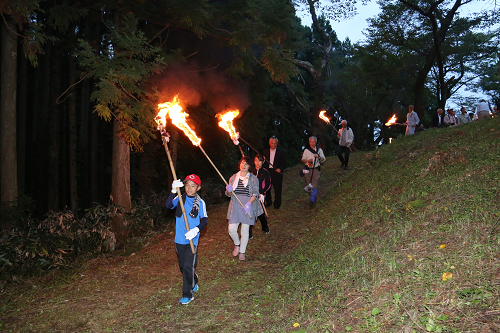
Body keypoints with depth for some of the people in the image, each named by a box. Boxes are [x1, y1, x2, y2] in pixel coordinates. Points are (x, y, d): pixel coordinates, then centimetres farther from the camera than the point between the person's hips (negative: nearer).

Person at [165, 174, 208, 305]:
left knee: (188, 267, -8)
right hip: (180, 239, 4)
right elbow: (168, 205, -16)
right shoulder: (180, 199, 2)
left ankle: (187, 294, 6)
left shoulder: (200, 203, -2)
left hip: (192, 240, -3)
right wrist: (174, 191, -29)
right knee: (182, 266, 16)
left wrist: (197, 229, -20)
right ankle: (193, 284, 41)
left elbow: (204, 220, -1)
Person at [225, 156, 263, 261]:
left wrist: (249, 203, -21)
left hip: (247, 206, -2)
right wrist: (229, 190, -10)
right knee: (231, 229, -6)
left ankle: (242, 252, 18)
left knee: (245, 231, 1)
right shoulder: (233, 177, 12)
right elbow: (228, 194, 14)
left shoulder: (253, 179, 3)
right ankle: (237, 244, 25)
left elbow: (255, 193, -5)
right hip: (235, 205, 2)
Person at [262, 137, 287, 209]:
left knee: (277, 189, 0)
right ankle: (268, 202, 24)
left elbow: (284, 163, 1)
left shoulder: (281, 151, 3)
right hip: (267, 171, 3)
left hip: (277, 172, -3)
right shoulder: (265, 152, 11)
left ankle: (277, 204, 13)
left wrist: (280, 169, -15)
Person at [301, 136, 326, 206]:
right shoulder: (306, 150, 9)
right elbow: (302, 160, 8)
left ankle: (312, 200, -12)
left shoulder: (319, 150, 11)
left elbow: (323, 159, 10)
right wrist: (308, 160, -13)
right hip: (308, 169, 1)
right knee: (308, 184, 2)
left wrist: (319, 157, -11)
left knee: (314, 185, -12)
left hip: (316, 169, -1)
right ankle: (312, 197, 21)